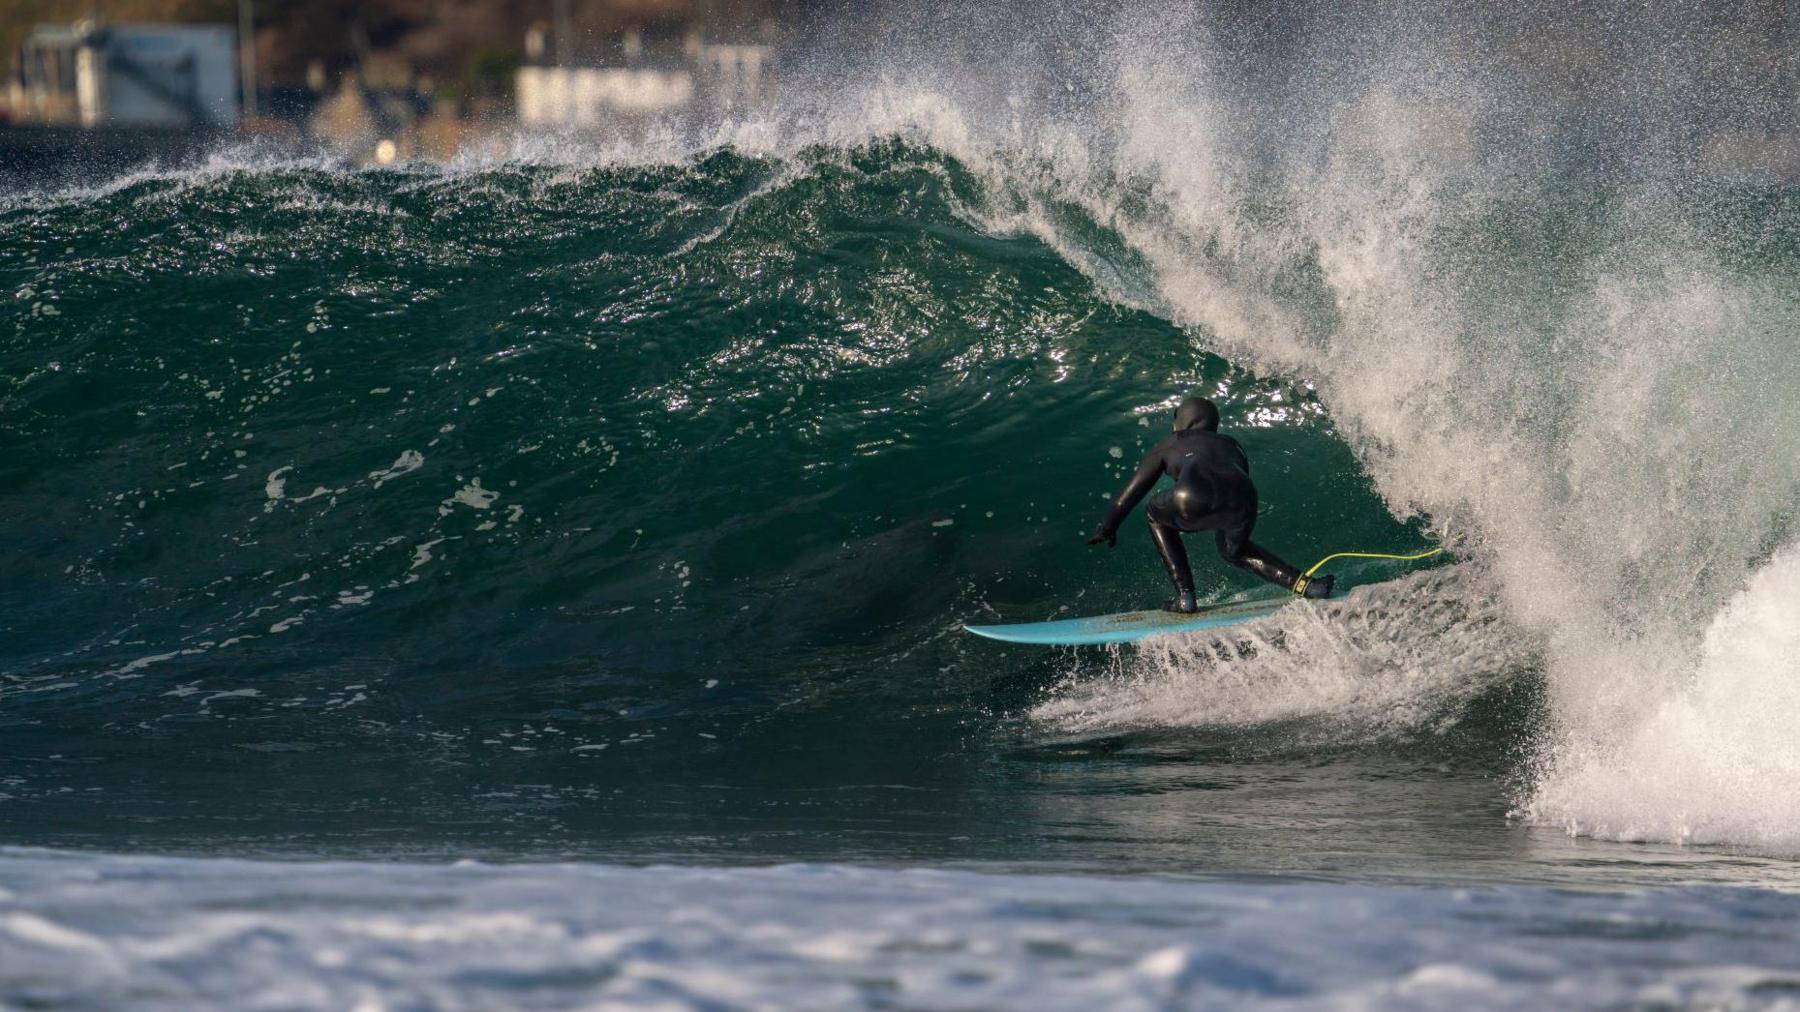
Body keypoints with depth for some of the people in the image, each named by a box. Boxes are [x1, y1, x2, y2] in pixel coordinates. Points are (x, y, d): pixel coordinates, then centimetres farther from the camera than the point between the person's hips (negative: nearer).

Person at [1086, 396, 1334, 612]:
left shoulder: (1171, 444, 30)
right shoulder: (1232, 446, 37)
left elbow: (1133, 490, 35)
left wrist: (1108, 526, 48)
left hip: (1193, 498, -4)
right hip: (1242, 502, 4)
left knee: (1155, 514, 30)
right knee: (1234, 550, 36)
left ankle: (1185, 596, 19)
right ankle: (1304, 585, 19)